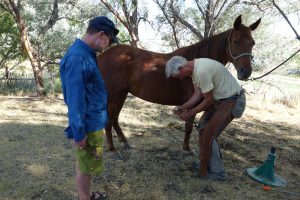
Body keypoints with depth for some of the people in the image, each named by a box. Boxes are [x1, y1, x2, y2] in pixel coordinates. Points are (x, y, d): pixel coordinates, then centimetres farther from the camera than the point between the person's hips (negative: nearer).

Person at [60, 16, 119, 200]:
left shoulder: (87, 54, 7)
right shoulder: (77, 58, -24)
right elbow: (75, 100, -24)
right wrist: (79, 133, -20)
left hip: (94, 122, 10)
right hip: (89, 126, -10)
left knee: (85, 164, 23)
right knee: (86, 167, 9)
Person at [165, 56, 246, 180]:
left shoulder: (201, 71, -28)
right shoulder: (194, 68, 2)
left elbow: (208, 100, -22)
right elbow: (198, 94, 5)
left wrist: (190, 113, -13)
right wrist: (183, 107, -4)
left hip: (232, 101, -10)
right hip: (221, 99, 10)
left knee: (208, 135, -6)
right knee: (203, 127, 16)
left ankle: (217, 173, 10)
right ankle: (208, 165, 29)